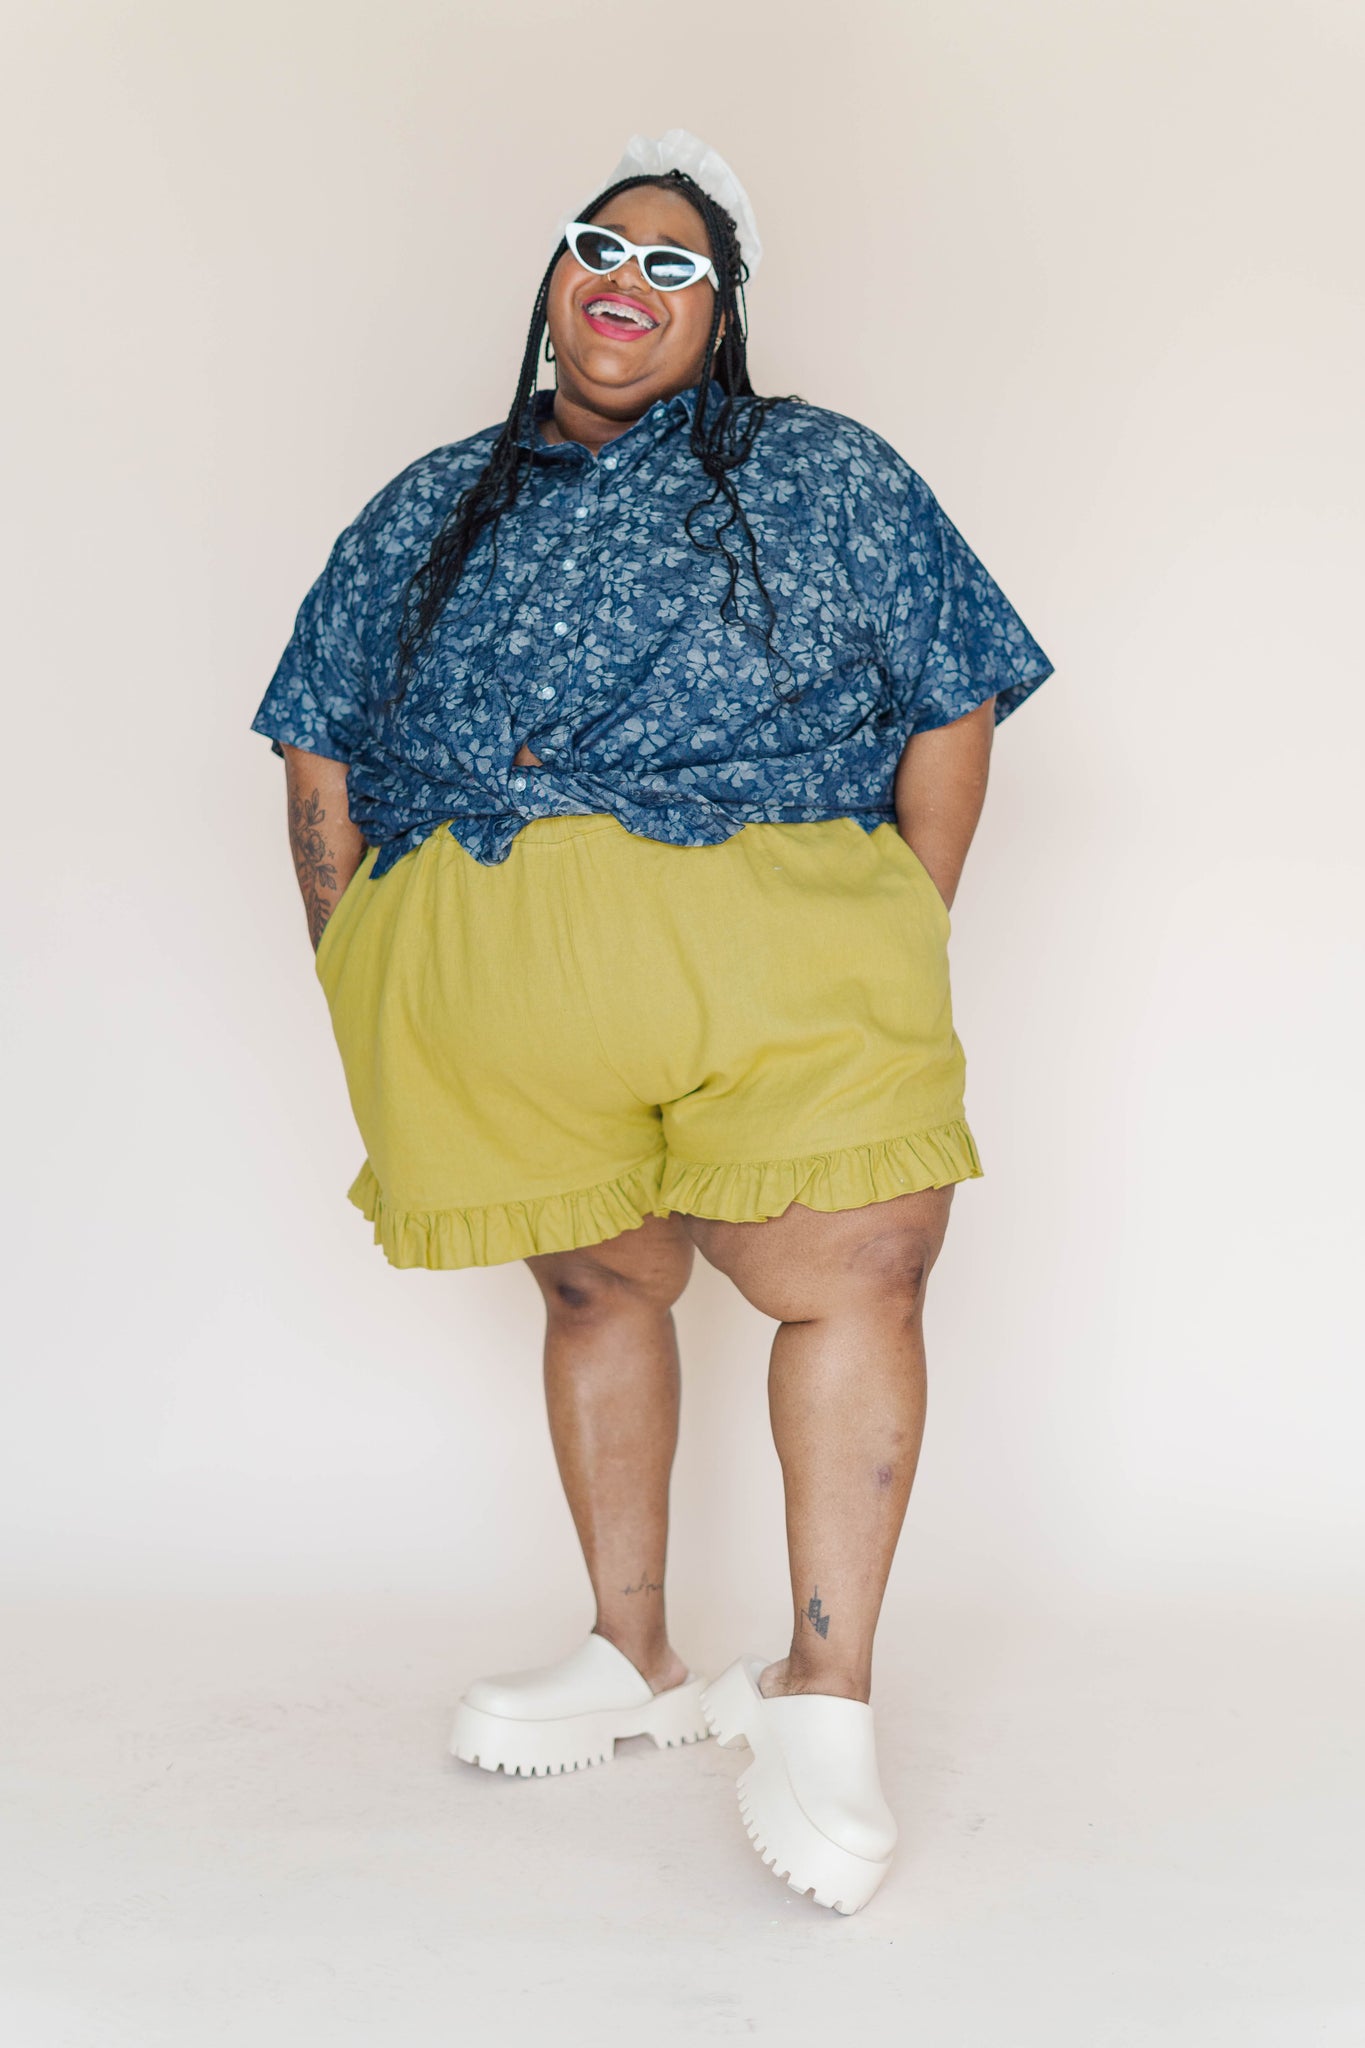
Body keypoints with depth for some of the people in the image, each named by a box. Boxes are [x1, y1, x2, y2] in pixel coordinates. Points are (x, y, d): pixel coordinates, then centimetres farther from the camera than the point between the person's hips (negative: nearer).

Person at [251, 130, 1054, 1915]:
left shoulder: (827, 479, 13)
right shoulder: (433, 510, 20)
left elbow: (953, 709, 9)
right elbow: (319, 749, 20)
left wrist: (901, 955, 1)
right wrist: (360, 984, 10)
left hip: (771, 952, -3)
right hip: (486, 982, 3)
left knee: (853, 1280, -13)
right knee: (597, 1284, 11)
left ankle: (822, 1696, -1)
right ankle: (635, 1659, 26)